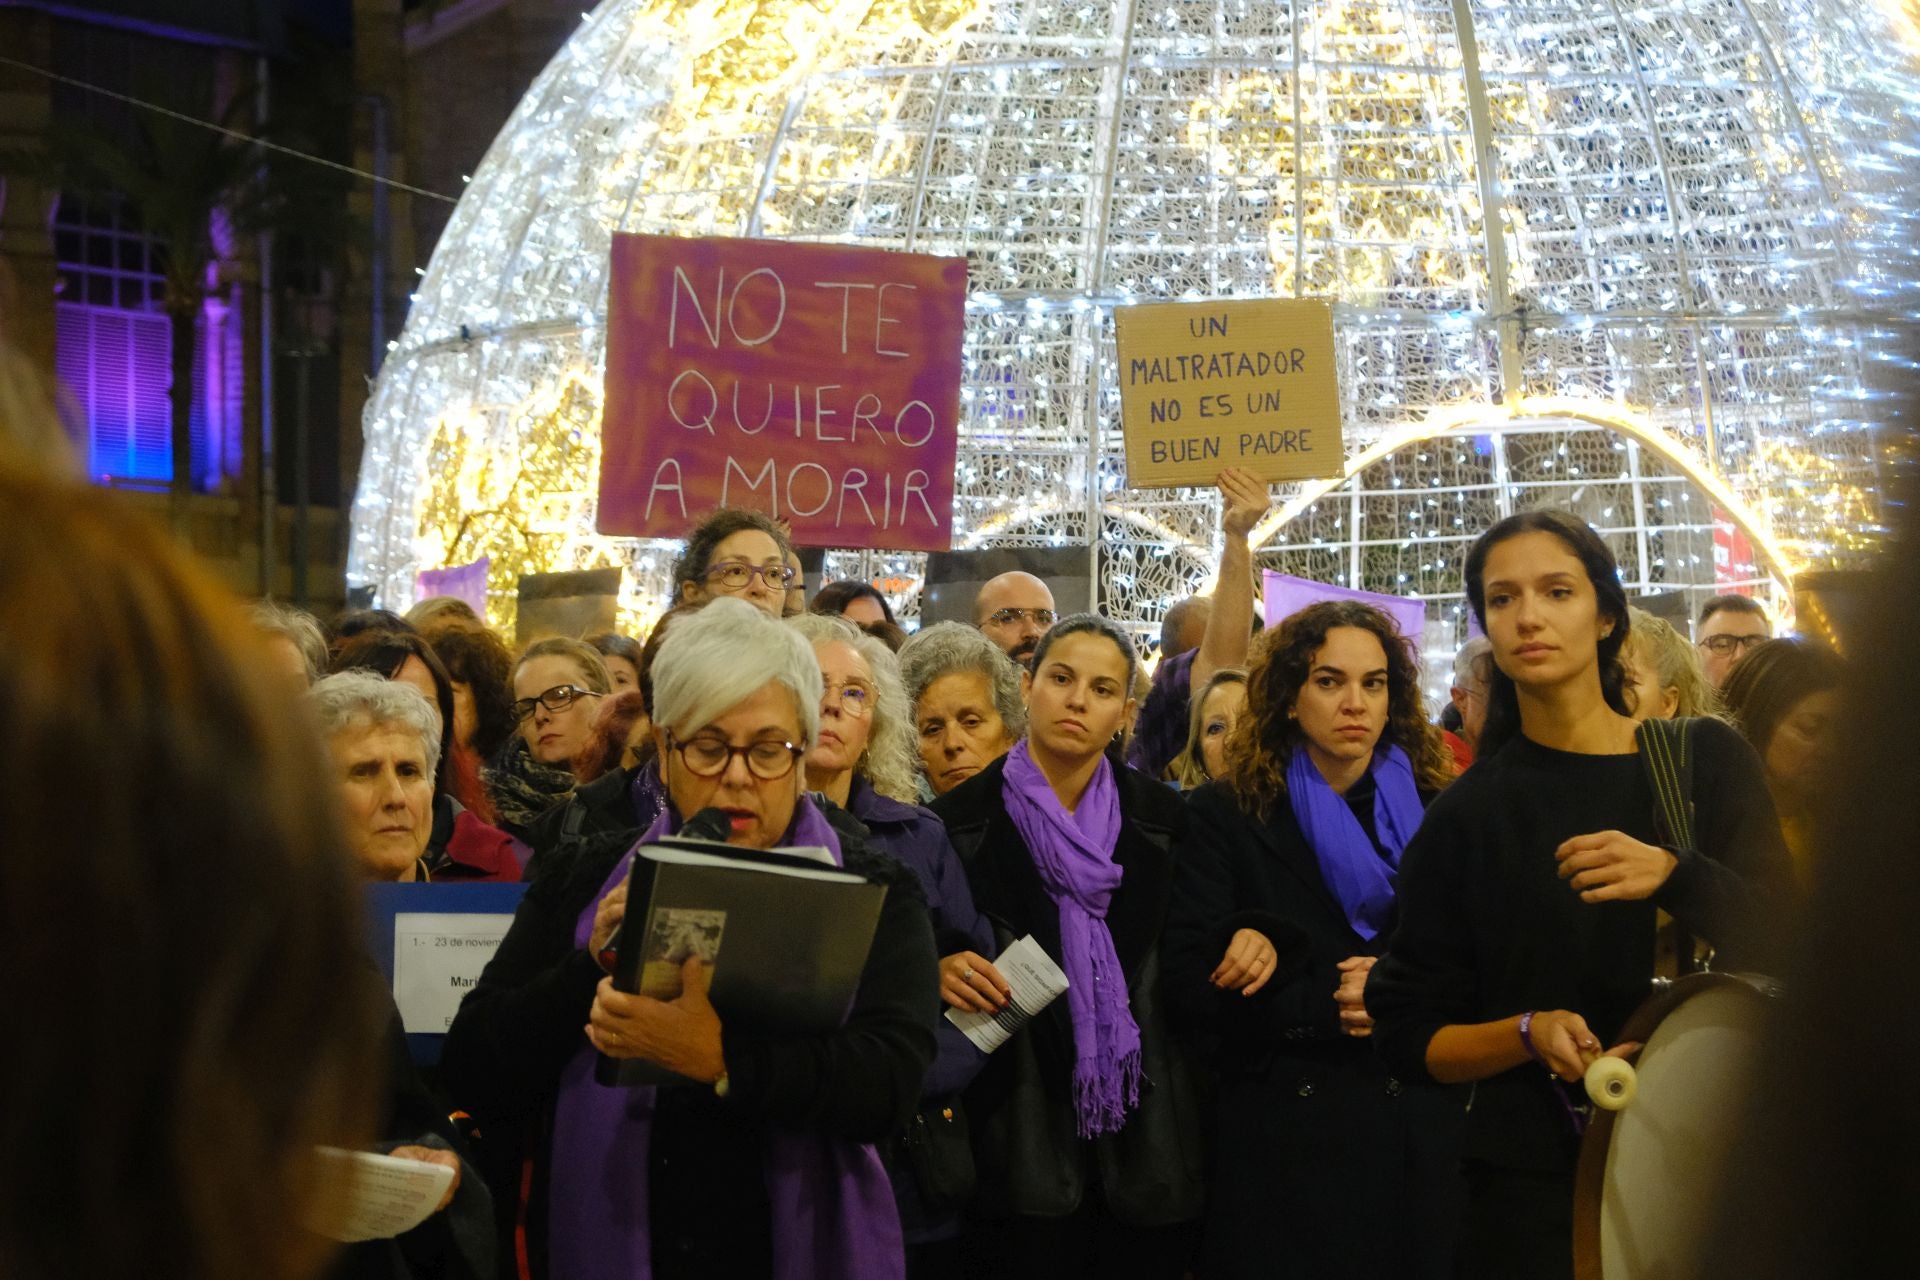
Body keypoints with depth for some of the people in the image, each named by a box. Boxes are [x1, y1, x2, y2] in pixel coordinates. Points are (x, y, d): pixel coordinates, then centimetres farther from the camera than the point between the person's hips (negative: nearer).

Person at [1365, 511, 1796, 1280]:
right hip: (1537, 1181, 0)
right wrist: (1530, 1034, -16)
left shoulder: (1705, 760, 1)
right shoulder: (1468, 814, 2)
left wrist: (1674, 876, -26)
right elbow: (1409, 1039, 2)